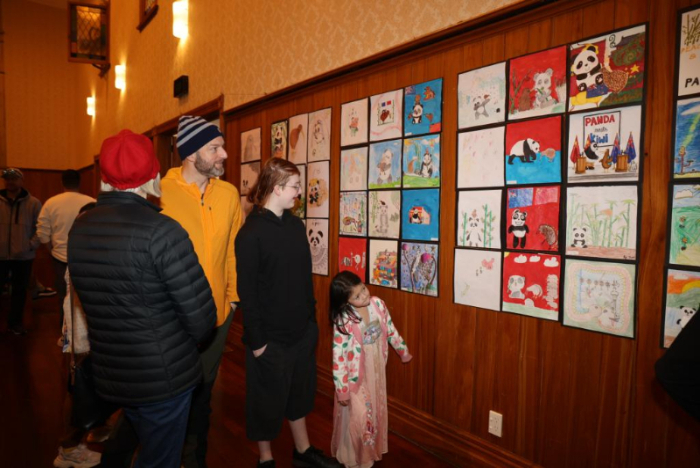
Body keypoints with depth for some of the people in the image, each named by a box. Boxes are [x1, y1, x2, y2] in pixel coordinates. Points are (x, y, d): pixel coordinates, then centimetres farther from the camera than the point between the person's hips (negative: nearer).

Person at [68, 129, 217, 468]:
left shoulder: (80, 229, -1)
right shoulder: (161, 231, -22)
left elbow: (92, 301, 6)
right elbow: (201, 316, -22)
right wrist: (179, 349, -1)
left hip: (109, 375, 7)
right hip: (164, 376, -6)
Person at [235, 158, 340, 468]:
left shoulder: (296, 225, 4)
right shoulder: (251, 233, -16)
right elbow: (247, 292, -15)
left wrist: (312, 317, 10)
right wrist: (256, 339, -14)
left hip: (302, 330, 7)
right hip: (270, 335, -6)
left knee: (301, 391, 21)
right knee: (268, 400, 13)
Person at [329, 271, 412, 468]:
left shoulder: (378, 304, -11)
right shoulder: (343, 321, -26)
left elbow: (391, 330, 5)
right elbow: (338, 357, -22)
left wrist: (403, 351, 15)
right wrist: (342, 389, -19)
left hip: (377, 371, 5)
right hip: (356, 377, -5)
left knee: (376, 412, 22)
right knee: (358, 418, 7)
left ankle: (372, 451, 46)